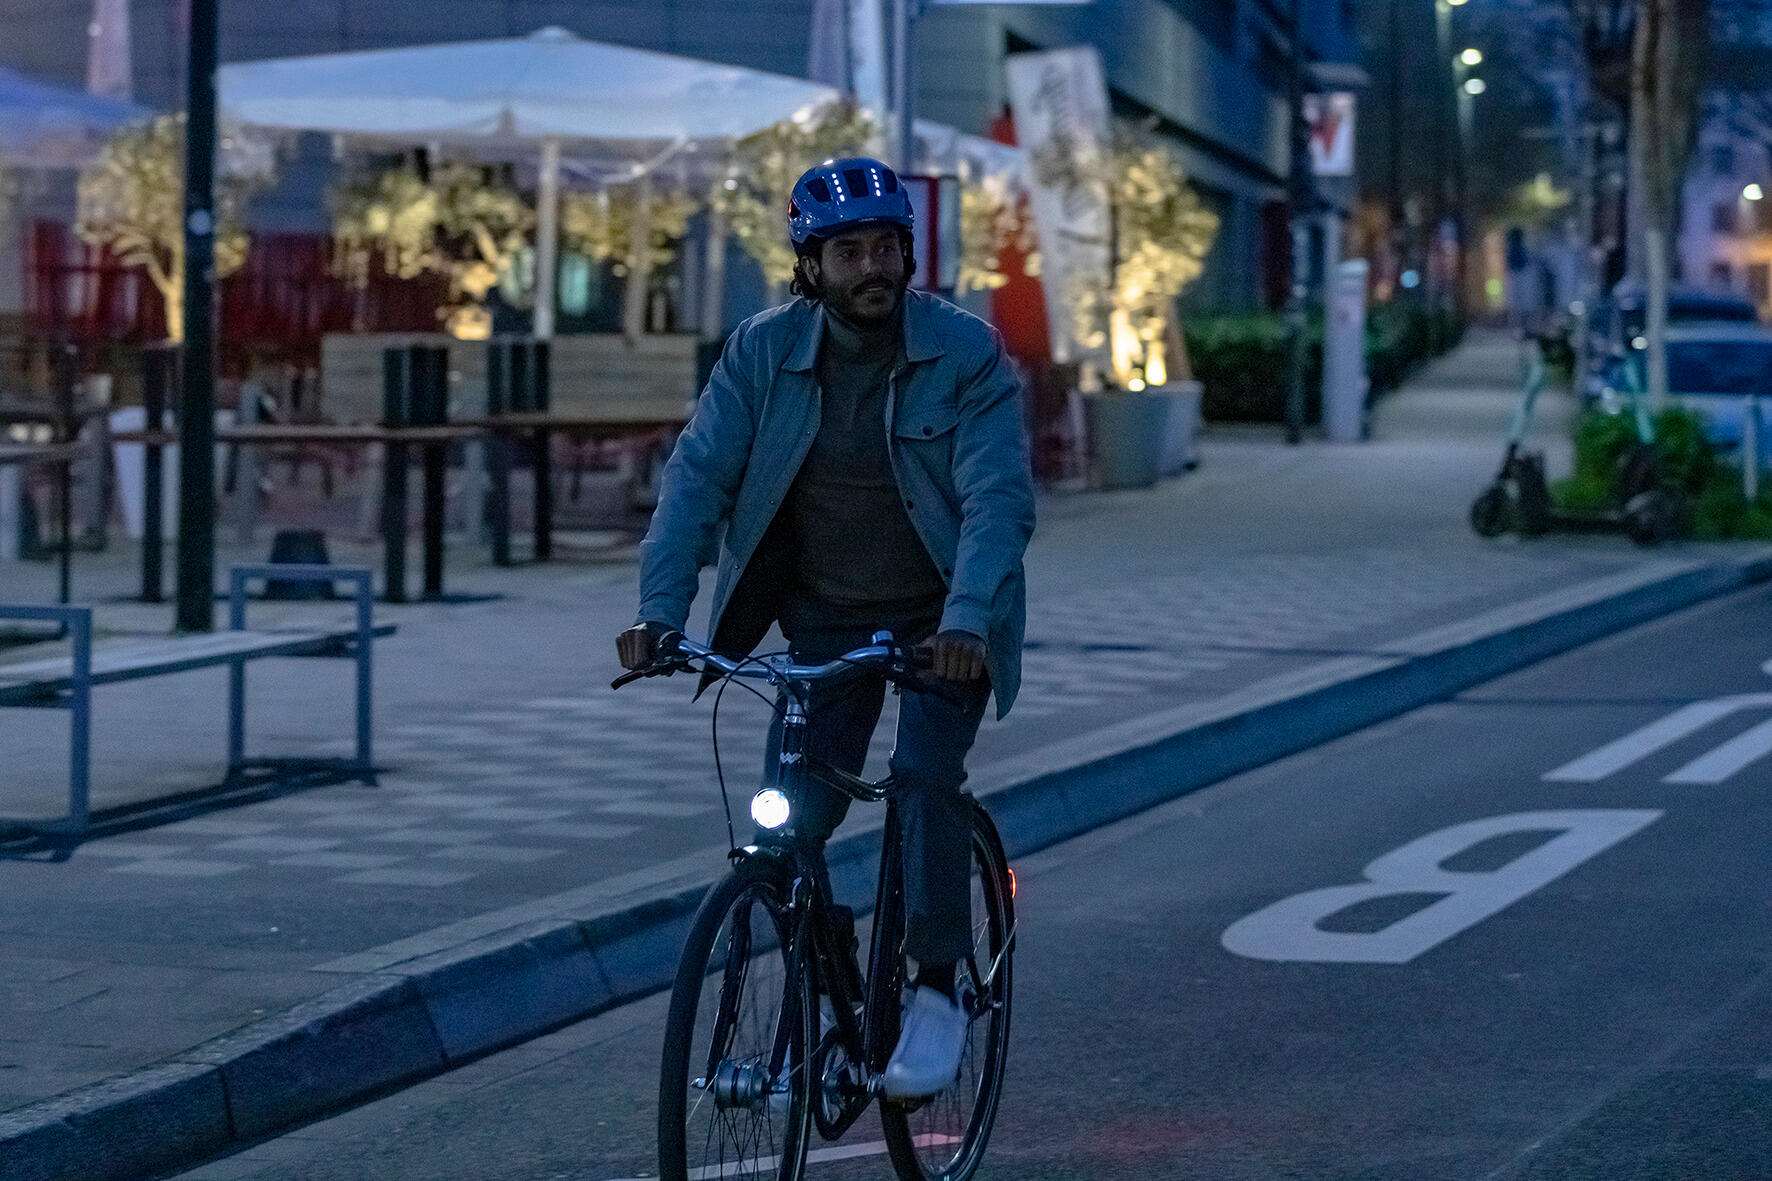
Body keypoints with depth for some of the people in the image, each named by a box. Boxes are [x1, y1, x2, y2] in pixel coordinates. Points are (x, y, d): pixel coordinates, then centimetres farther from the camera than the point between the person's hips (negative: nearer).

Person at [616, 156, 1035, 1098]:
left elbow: (999, 498, -25)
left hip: (941, 621, -3)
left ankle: (937, 993, -8)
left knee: (924, 778, -22)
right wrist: (659, 611, -27)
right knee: (791, 825, -5)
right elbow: (698, 477, -14)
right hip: (825, 618, 3)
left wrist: (967, 623, -39)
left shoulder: (967, 353, -16)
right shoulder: (764, 352, -9)